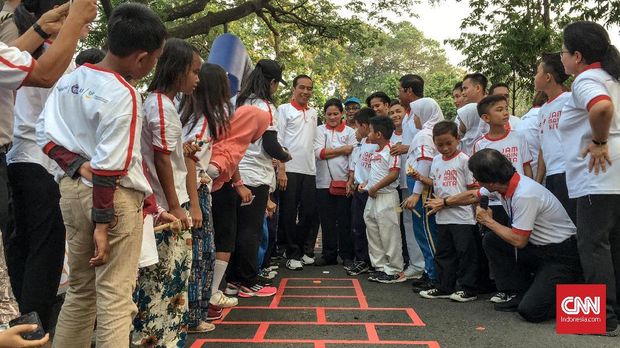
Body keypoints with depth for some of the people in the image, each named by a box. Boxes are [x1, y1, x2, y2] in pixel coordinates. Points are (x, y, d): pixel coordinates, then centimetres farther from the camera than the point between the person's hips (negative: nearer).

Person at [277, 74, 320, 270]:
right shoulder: (284, 110, 1)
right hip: (290, 169, -5)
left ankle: (306, 251, 20)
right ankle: (293, 255, 12)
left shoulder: (313, 113, 17)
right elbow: (278, 141, -6)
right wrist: (281, 169, -13)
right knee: (289, 214, 2)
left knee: (310, 212, 6)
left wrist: (314, 165, 11)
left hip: (309, 170, 5)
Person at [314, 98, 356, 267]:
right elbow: (319, 152, -7)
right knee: (327, 221, 6)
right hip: (324, 182, 1)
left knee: (345, 221, 2)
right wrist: (343, 149, -6)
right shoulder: (320, 130, 8)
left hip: (344, 182, -1)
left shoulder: (350, 132, 7)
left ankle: (347, 256, 12)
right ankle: (329, 255, 16)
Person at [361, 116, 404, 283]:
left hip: (386, 196, -10)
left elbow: (394, 174, -21)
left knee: (389, 235, -4)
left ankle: (395, 271, 7)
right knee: (373, 233, 14)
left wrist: (375, 188, -18)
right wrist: (366, 183, 11)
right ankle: (380, 267, 24)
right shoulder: (376, 152, 15)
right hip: (372, 197, 10)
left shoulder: (391, 150, -14)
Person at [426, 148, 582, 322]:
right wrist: (444, 202, 31)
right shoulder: (500, 184, -3)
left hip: (562, 254, -9)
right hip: (537, 248, 9)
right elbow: (473, 195, 17)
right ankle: (522, 293, 8)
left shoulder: (525, 195, -30)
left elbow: (518, 241, -21)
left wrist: (488, 221, -8)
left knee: (530, 310, -21)